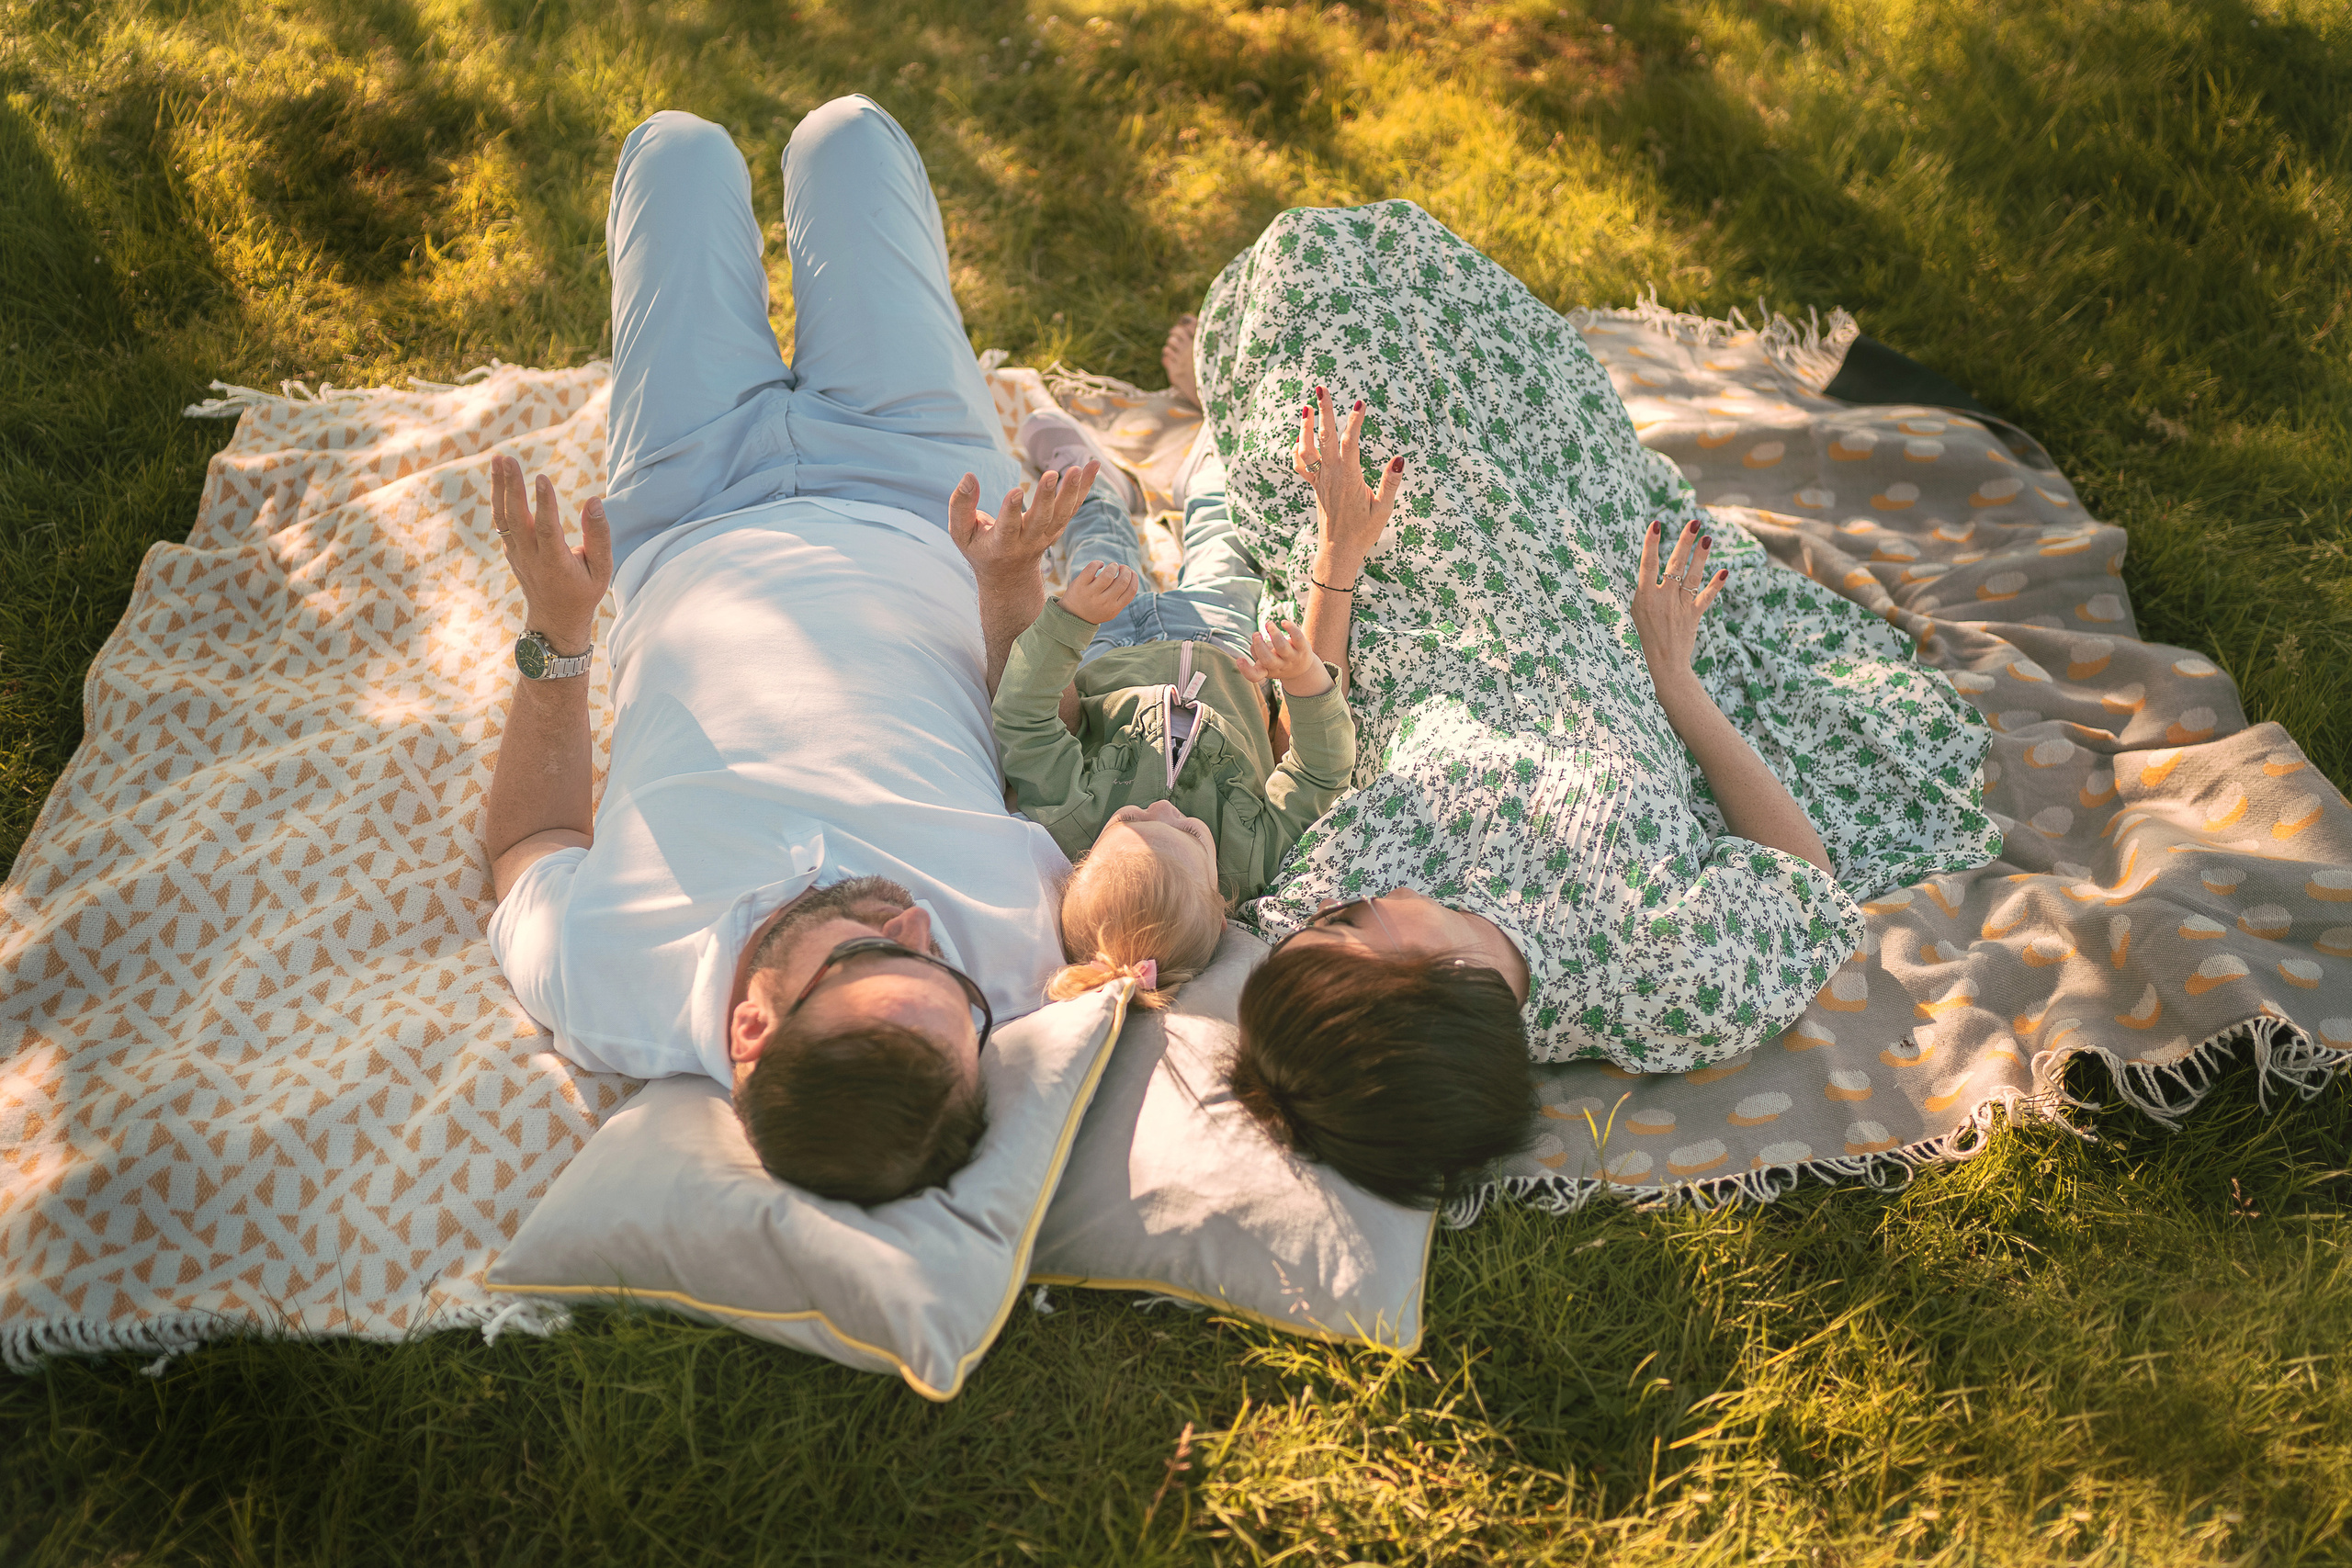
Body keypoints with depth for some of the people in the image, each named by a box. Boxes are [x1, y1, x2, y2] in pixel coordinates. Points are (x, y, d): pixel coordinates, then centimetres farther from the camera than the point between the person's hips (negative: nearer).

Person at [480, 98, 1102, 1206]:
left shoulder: (601, 986, -40)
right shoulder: (1025, 942, -39)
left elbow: (528, 842, -14)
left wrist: (553, 639, -21)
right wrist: (1012, 592, -23)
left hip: (692, 529, 0)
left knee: (679, 146, 17)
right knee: (846, 132, 15)